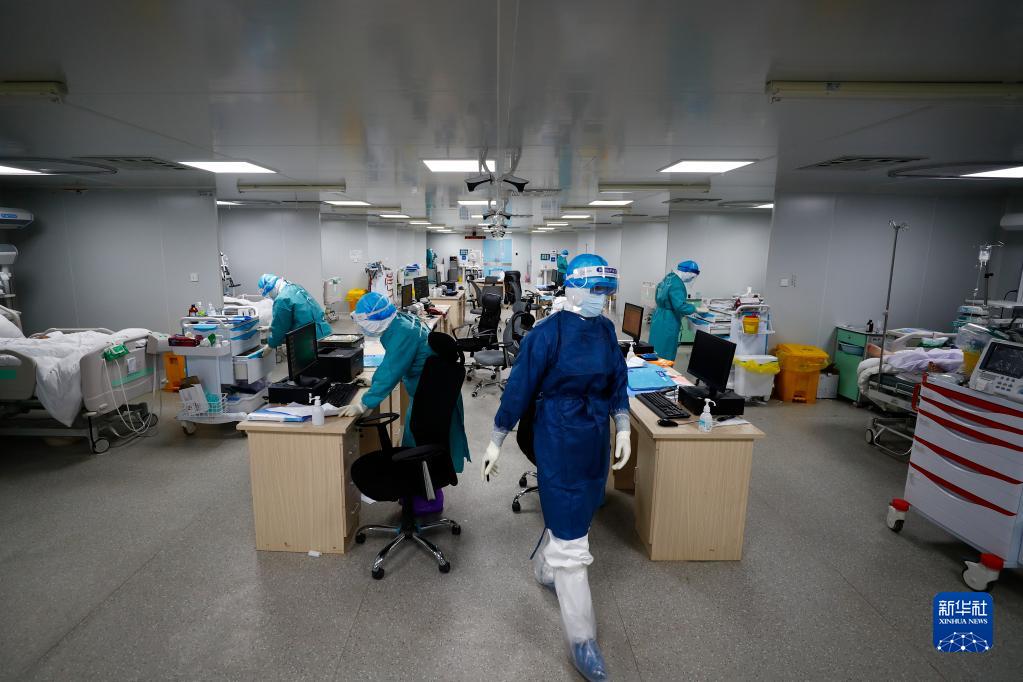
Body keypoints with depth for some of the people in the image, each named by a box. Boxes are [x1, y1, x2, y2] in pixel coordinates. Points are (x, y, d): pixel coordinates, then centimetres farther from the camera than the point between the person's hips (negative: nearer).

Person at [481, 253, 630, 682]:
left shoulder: (605, 329, 3)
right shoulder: (547, 334, -17)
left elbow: (618, 382, 12)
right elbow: (519, 389, -13)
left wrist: (622, 430, 8)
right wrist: (496, 443, -8)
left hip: (595, 440, 7)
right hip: (558, 442, -7)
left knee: (571, 515, 24)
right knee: (571, 539, 0)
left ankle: (543, 569, 53)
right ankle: (582, 639, 15)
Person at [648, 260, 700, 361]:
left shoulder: (668, 277, 11)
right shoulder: (677, 284, -20)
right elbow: (680, 306, -27)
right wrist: (695, 309, -12)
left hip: (659, 319, 10)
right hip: (667, 323, -10)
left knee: (657, 353, 14)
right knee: (665, 356, -1)